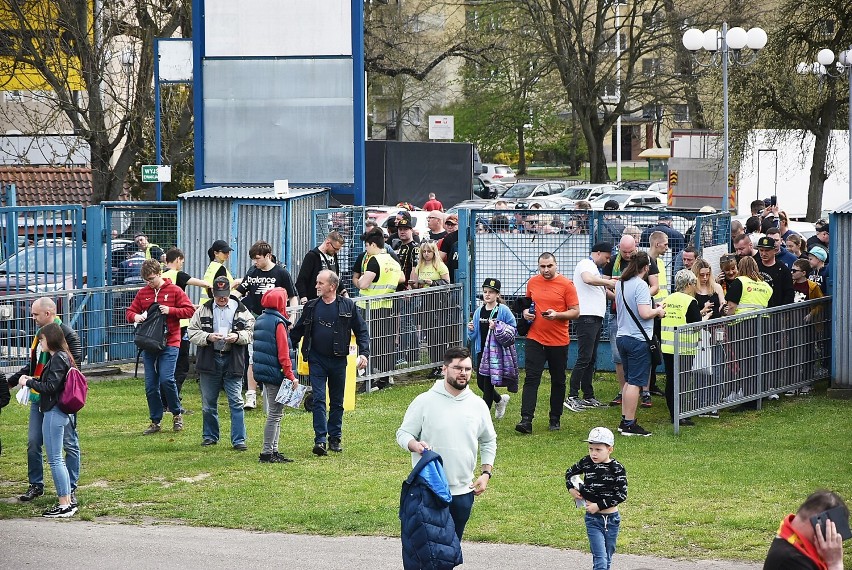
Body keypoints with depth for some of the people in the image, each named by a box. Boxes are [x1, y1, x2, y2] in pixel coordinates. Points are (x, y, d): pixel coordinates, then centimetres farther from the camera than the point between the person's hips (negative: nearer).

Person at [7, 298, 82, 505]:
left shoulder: (67, 335, -13)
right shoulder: (41, 334, 13)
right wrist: (11, 381, 24)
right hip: (39, 398, 9)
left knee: (69, 444, 1)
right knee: (33, 443, 9)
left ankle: (71, 489, 7)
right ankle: (36, 485, 21)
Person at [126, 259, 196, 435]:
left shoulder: (174, 291, -1)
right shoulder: (142, 293, 9)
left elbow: (190, 310, -2)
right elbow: (130, 311, 13)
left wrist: (170, 310, -15)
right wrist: (135, 316, -10)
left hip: (169, 343, -4)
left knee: (166, 379, -16)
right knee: (150, 385, 4)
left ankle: (177, 414, 6)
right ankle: (155, 421, 14)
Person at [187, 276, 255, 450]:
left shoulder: (241, 310, 3)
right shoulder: (203, 311, 5)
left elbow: (251, 332, 2)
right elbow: (192, 332, 2)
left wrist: (238, 337, -17)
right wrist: (208, 337, -15)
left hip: (232, 362, -1)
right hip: (209, 361, 2)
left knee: (236, 402, -4)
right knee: (209, 402, 10)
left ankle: (238, 439, -1)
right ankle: (210, 436, 25)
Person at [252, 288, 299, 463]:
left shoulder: (260, 320, 12)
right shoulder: (279, 323, -15)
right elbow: (283, 353, -17)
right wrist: (290, 376, -16)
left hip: (263, 372, 9)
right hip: (275, 374, -9)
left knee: (276, 413, 16)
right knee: (275, 414, -4)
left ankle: (273, 450, 18)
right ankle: (267, 453, -4)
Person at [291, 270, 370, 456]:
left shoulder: (348, 306, -2)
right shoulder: (311, 307, 3)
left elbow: (361, 331, 2)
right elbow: (297, 331, 11)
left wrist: (363, 353, -9)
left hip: (338, 361, 0)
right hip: (317, 360, 0)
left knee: (337, 401, 9)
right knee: (318, 399, -8)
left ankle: (335, 438, 19)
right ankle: (320, 439, -11)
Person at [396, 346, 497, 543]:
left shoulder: (478, 405, 6)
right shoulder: (425, 401, -4)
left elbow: (488, 441, 19)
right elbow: (403, 433, 1)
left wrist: (486, 473, 7)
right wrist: (416, 445, -21)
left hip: (463, 491, 4)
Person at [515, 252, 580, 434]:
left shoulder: (566, 285, -5)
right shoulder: (532, 282, 7)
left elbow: (575, 312, -5)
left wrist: (557, 315, -21)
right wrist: (526, 312, 1)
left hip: (559, 342, -2)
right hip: (535, 339, 2)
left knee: (558, 381, 10)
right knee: (531, 379, -7)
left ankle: (555, 419, 22)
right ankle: (526, 420, -13)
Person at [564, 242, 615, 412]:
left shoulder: (594, 268, 26)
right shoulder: (586, 265, -6)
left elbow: (602, 292, 31)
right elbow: (588, 279, -28)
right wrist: (608, 282, -19)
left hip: (596, 319, 11)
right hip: (586, 318, -11)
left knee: (591, 359, 12)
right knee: (584, 358, -13)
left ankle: (588, 397, 16)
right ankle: (572, 397, -14)